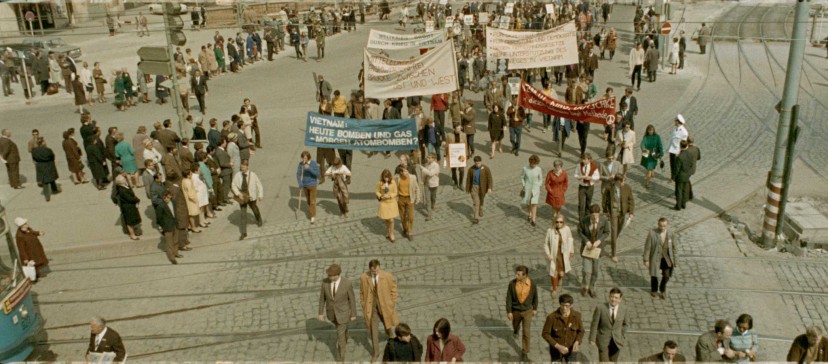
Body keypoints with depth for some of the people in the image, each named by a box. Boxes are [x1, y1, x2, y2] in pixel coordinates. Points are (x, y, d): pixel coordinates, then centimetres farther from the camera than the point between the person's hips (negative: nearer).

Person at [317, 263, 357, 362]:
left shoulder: (347, 283, -28)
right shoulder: (325, 281, -20)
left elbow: (352, 299, -14)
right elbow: (322, 298, -6)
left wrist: (353, 314, -4)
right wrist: (320, 313, -1)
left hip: (343, 312, -4)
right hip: (331, 312, 4)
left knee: (340, 335, 4)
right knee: (341, 328, 30)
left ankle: (340, 359, 22)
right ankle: (344, 341, 63)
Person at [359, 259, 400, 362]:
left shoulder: (387, 276, -18)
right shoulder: (363, 277, -13)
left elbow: (393, 290, -4)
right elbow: (362, 292, 0)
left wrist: (393, 305, -2)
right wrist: (363, 306, 3)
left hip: (385, 307, 0)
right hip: (371, 308, 0)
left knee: (389, 328, 18)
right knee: (373, 332, 4)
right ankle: (375, 353, 23)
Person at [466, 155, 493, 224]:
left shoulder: (486, 169, -15)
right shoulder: (471, 169, -10)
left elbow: (490, 179, -13)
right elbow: (469, 179, -2)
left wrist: (489, 188, -22)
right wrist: (467, 189, 4)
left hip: (482, 187, 0)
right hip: (474, 187, 0)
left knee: (481, 200, 21)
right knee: (475, 202, -7)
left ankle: (480, 210, 52)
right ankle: (476, 218, -7)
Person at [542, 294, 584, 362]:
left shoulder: (576, 315, -14)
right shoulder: (552, 317, -21)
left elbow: (581, 331, 1)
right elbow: (545, 334, -14)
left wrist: (577, 343, -17)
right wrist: (558, 346, -22)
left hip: (571, 349, 1)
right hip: (556, 349, -1)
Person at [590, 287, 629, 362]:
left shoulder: (623, 310, -7)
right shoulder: (600, 308, -17)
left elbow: (626, 323, 12)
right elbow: (594, 324, -9)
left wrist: (623, 336, 8)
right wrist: (592, 339, -6)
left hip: (617, 341, 3)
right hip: (603, 340, -3)